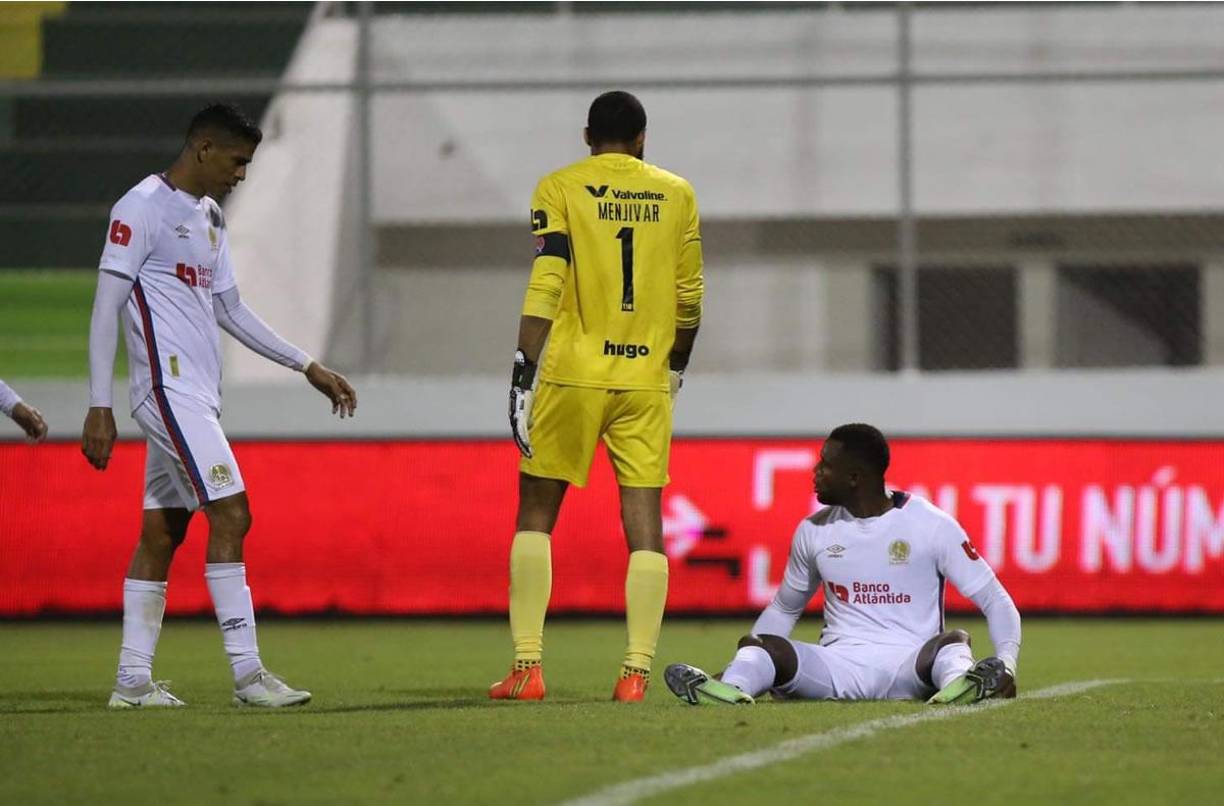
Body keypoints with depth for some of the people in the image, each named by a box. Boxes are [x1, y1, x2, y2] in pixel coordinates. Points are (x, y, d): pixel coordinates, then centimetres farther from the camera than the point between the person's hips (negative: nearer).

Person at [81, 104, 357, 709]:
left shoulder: (209, 217, 18)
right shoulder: (142, 208, -9)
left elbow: (230, 311, 26)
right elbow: (106, 309, -11)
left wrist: (308, 368, 24)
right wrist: (99, 406, -16)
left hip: (197, 397, 9)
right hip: (170, 391, -9)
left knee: (163, 529, 7)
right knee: (231, 515, -14)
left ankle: (132, 680, 8)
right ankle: (247, 674, -15)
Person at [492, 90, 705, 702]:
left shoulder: (560, 189, 1)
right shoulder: (675, 194, 9)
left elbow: (544, 286, -9)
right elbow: (689, 296, 11)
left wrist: (525, 370, -10)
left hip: (573, 375, -2)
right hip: (646, 380, 2)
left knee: (536, 515, 8)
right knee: (643, 520, 3)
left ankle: (527, 667, 2)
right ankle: (636, 671, -3)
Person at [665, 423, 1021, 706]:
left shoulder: (932, 526, 0)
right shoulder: (814, 532, 13)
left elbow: (994, 599, 0)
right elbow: (784, 609, 26)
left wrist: (1006, 664, -17)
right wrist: (750, 653, 9)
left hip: (908, 663, -3)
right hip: (838, 665, 3)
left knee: (952, 641, -34)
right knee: (757, 645, -23)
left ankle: (959, 682, -65)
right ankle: (734, 687, -55)